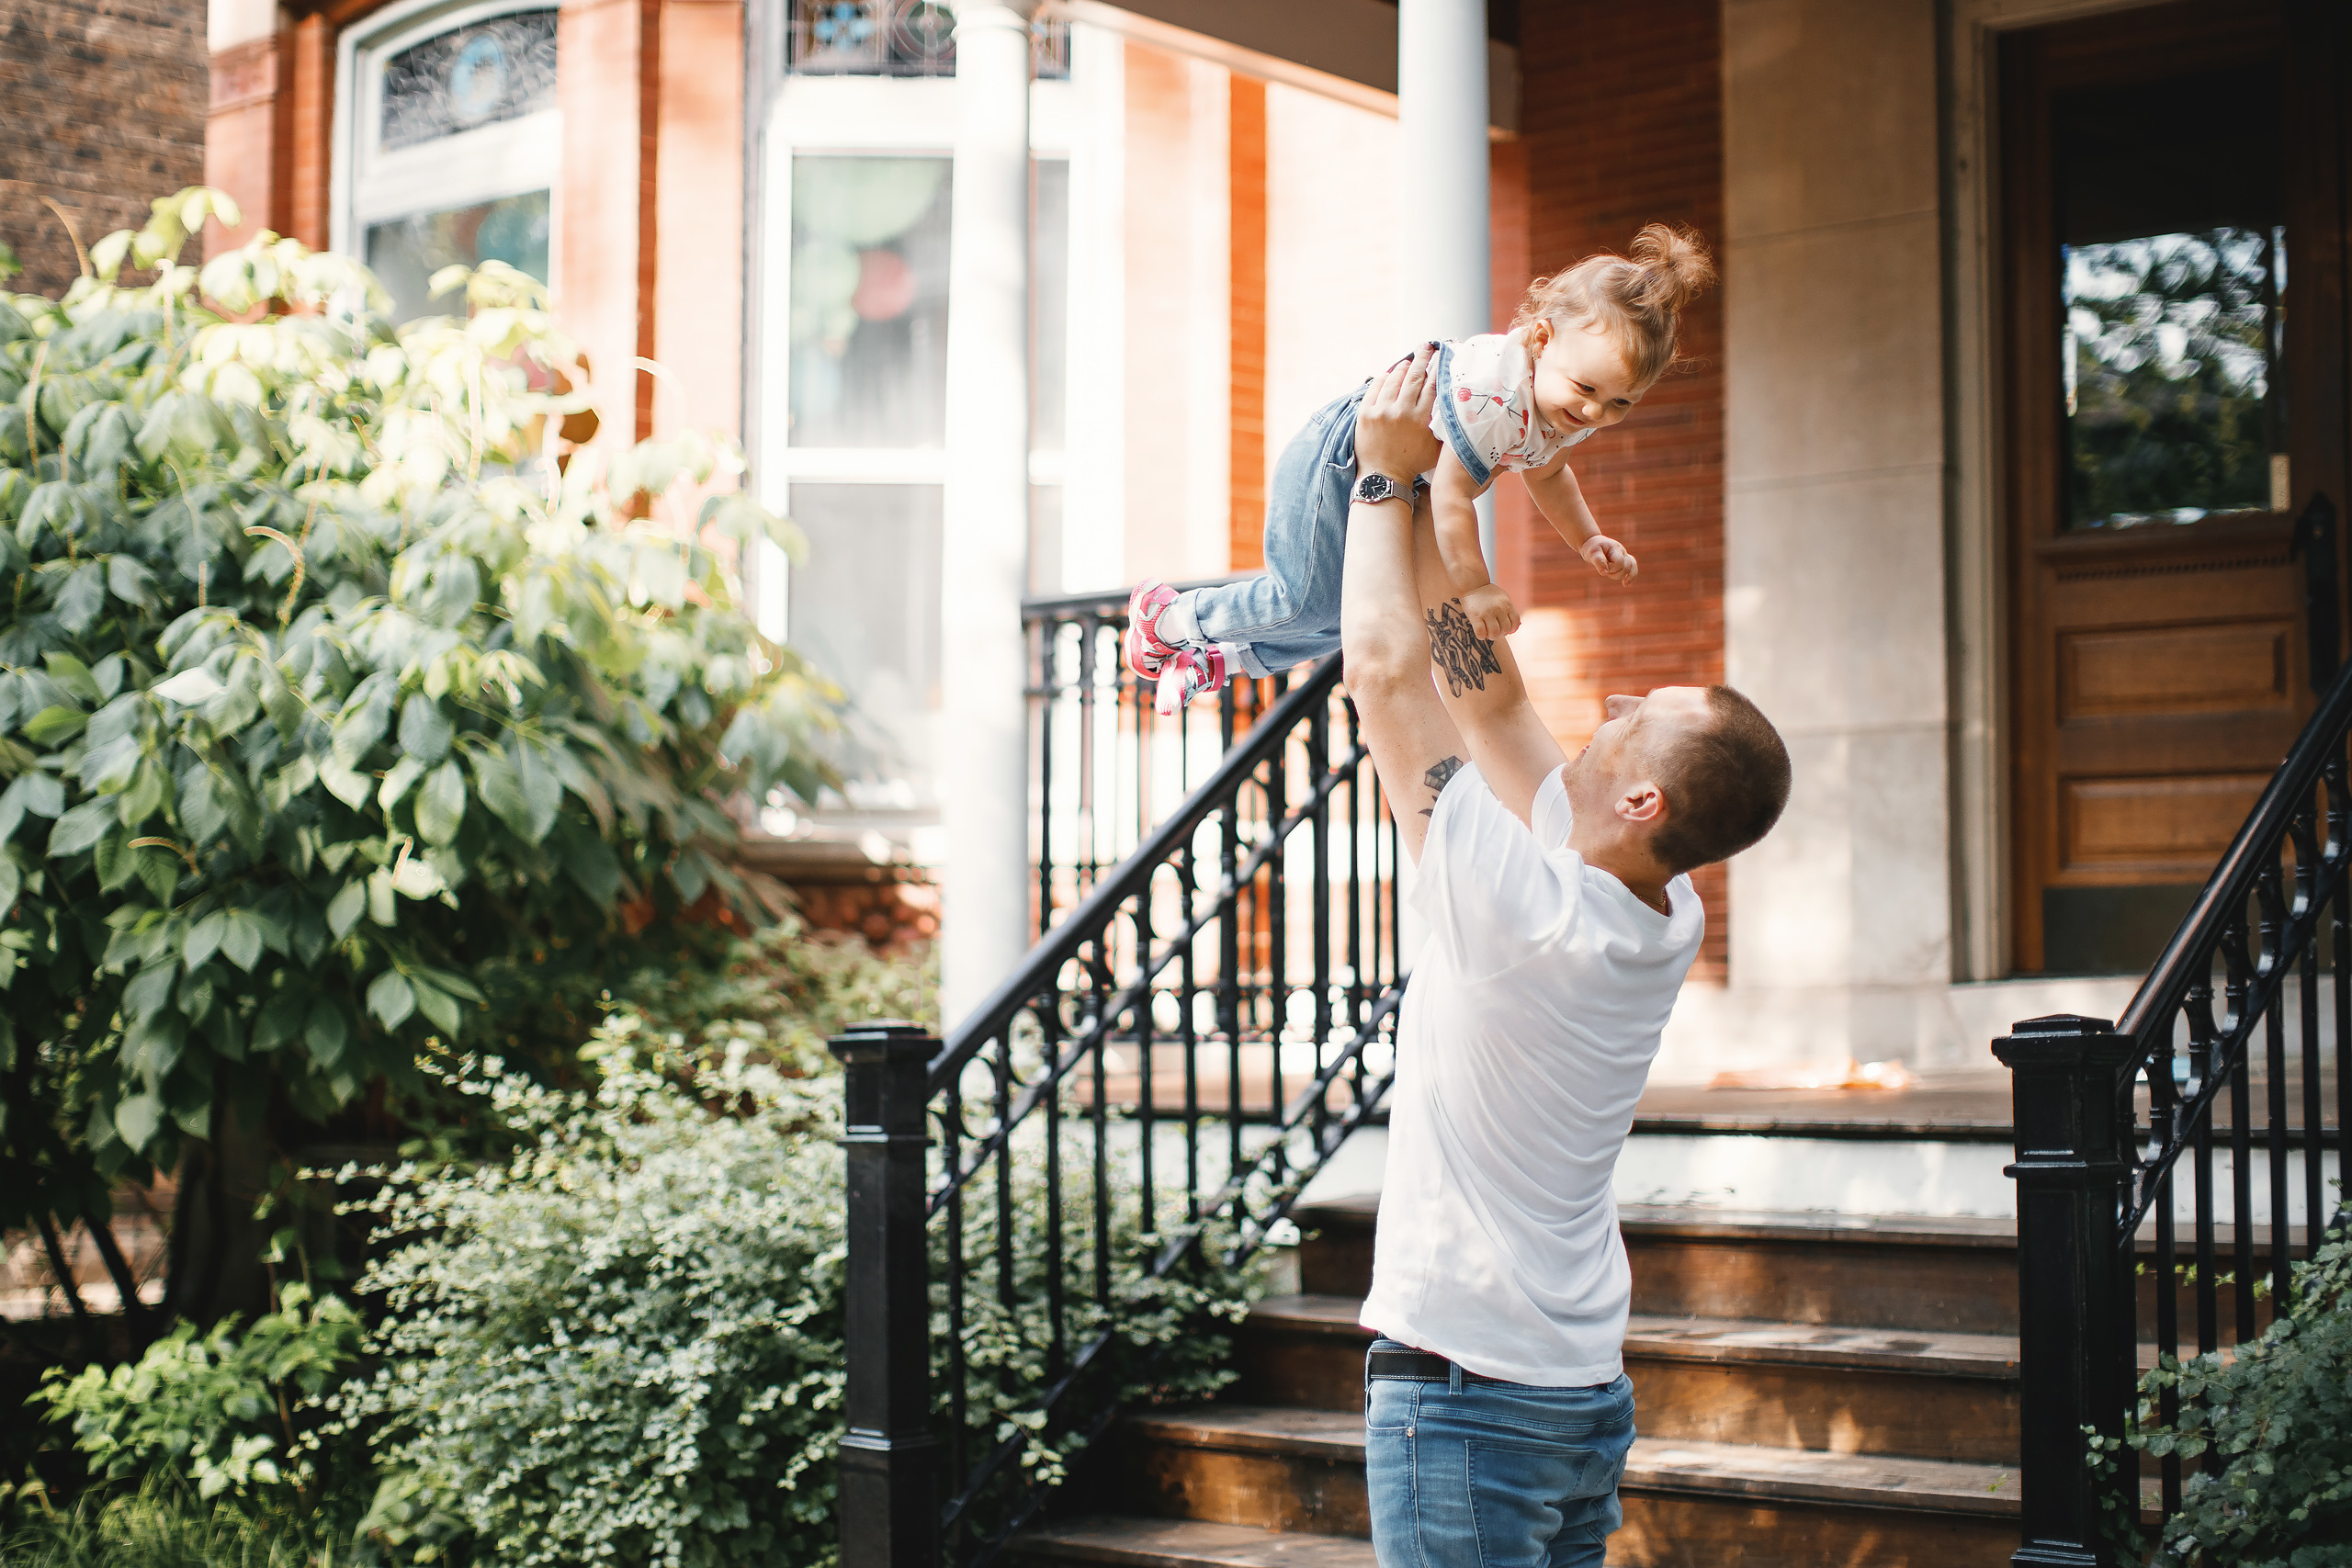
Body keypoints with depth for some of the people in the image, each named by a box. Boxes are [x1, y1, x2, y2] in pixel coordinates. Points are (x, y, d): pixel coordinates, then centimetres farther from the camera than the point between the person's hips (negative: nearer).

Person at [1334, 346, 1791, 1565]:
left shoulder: (1523, 908, -20)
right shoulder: (1667, 921, 2)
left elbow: (1388, 668, -13)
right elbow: (1488, 691, 10)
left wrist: (1389, 473, -2)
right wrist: (1426, 495, 12)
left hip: (1463, 1400, -8)